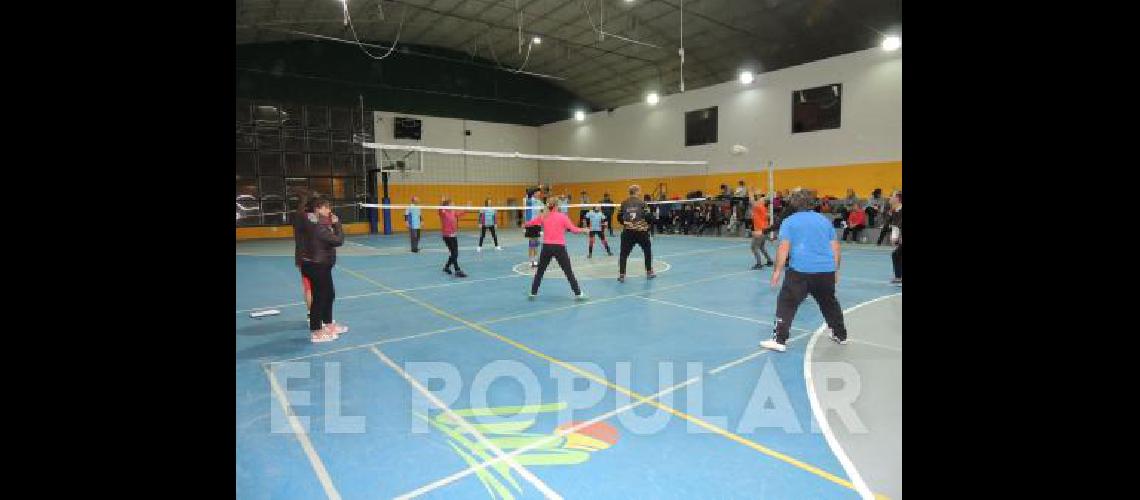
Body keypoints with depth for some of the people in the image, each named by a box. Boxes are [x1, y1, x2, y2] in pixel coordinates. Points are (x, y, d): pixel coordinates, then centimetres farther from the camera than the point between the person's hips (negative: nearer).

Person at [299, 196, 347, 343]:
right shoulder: (317, 226, -21)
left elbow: (328, 239, 12)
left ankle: (328, 325, 36)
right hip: (316, 266, -10)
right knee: (319, 297, 0)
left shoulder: (317, 223, 10)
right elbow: (338, 240, -23)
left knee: (329, 294, 20)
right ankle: (316, 332, 11)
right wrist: (337, 224, -11)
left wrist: (333, 225, 1)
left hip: (321, 265, 10)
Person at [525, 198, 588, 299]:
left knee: (540, 271, 17)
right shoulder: (562, 216, -3)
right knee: (568, 271, 6)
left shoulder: (543, 216, 4)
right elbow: (574, 230, -6)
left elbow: (529, 223, 13)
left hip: (547, 247, 2)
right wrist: (583, 230, 11)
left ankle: (533, 292, 19)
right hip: (559, 247, -2)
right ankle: (578, 293, 8)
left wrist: (526, 224, 36)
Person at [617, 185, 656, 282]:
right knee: (648, 250, 20)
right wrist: (647, 224, 13)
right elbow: (648, 216, -8)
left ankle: (621, 275, 0)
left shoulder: (624, 203, 3)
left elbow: (619, 218, 6)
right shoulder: (642, 202, -4)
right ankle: (649, 272, 26)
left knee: (624, 253, 7)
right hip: (641, 231, -1)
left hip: (628, 232, 1)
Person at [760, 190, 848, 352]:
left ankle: (779, 341, -5)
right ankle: (840, 335, 38)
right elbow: (835, 247, 18)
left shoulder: (789, 221, 3)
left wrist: (777, 271, -5)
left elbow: (784, 248, -8)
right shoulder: (824, 220, 17)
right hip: (827, 270, 5)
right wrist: (835, 270, 26)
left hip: (801, 270, -5)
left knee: (786, 303, 0)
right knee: (830, 303, 24)